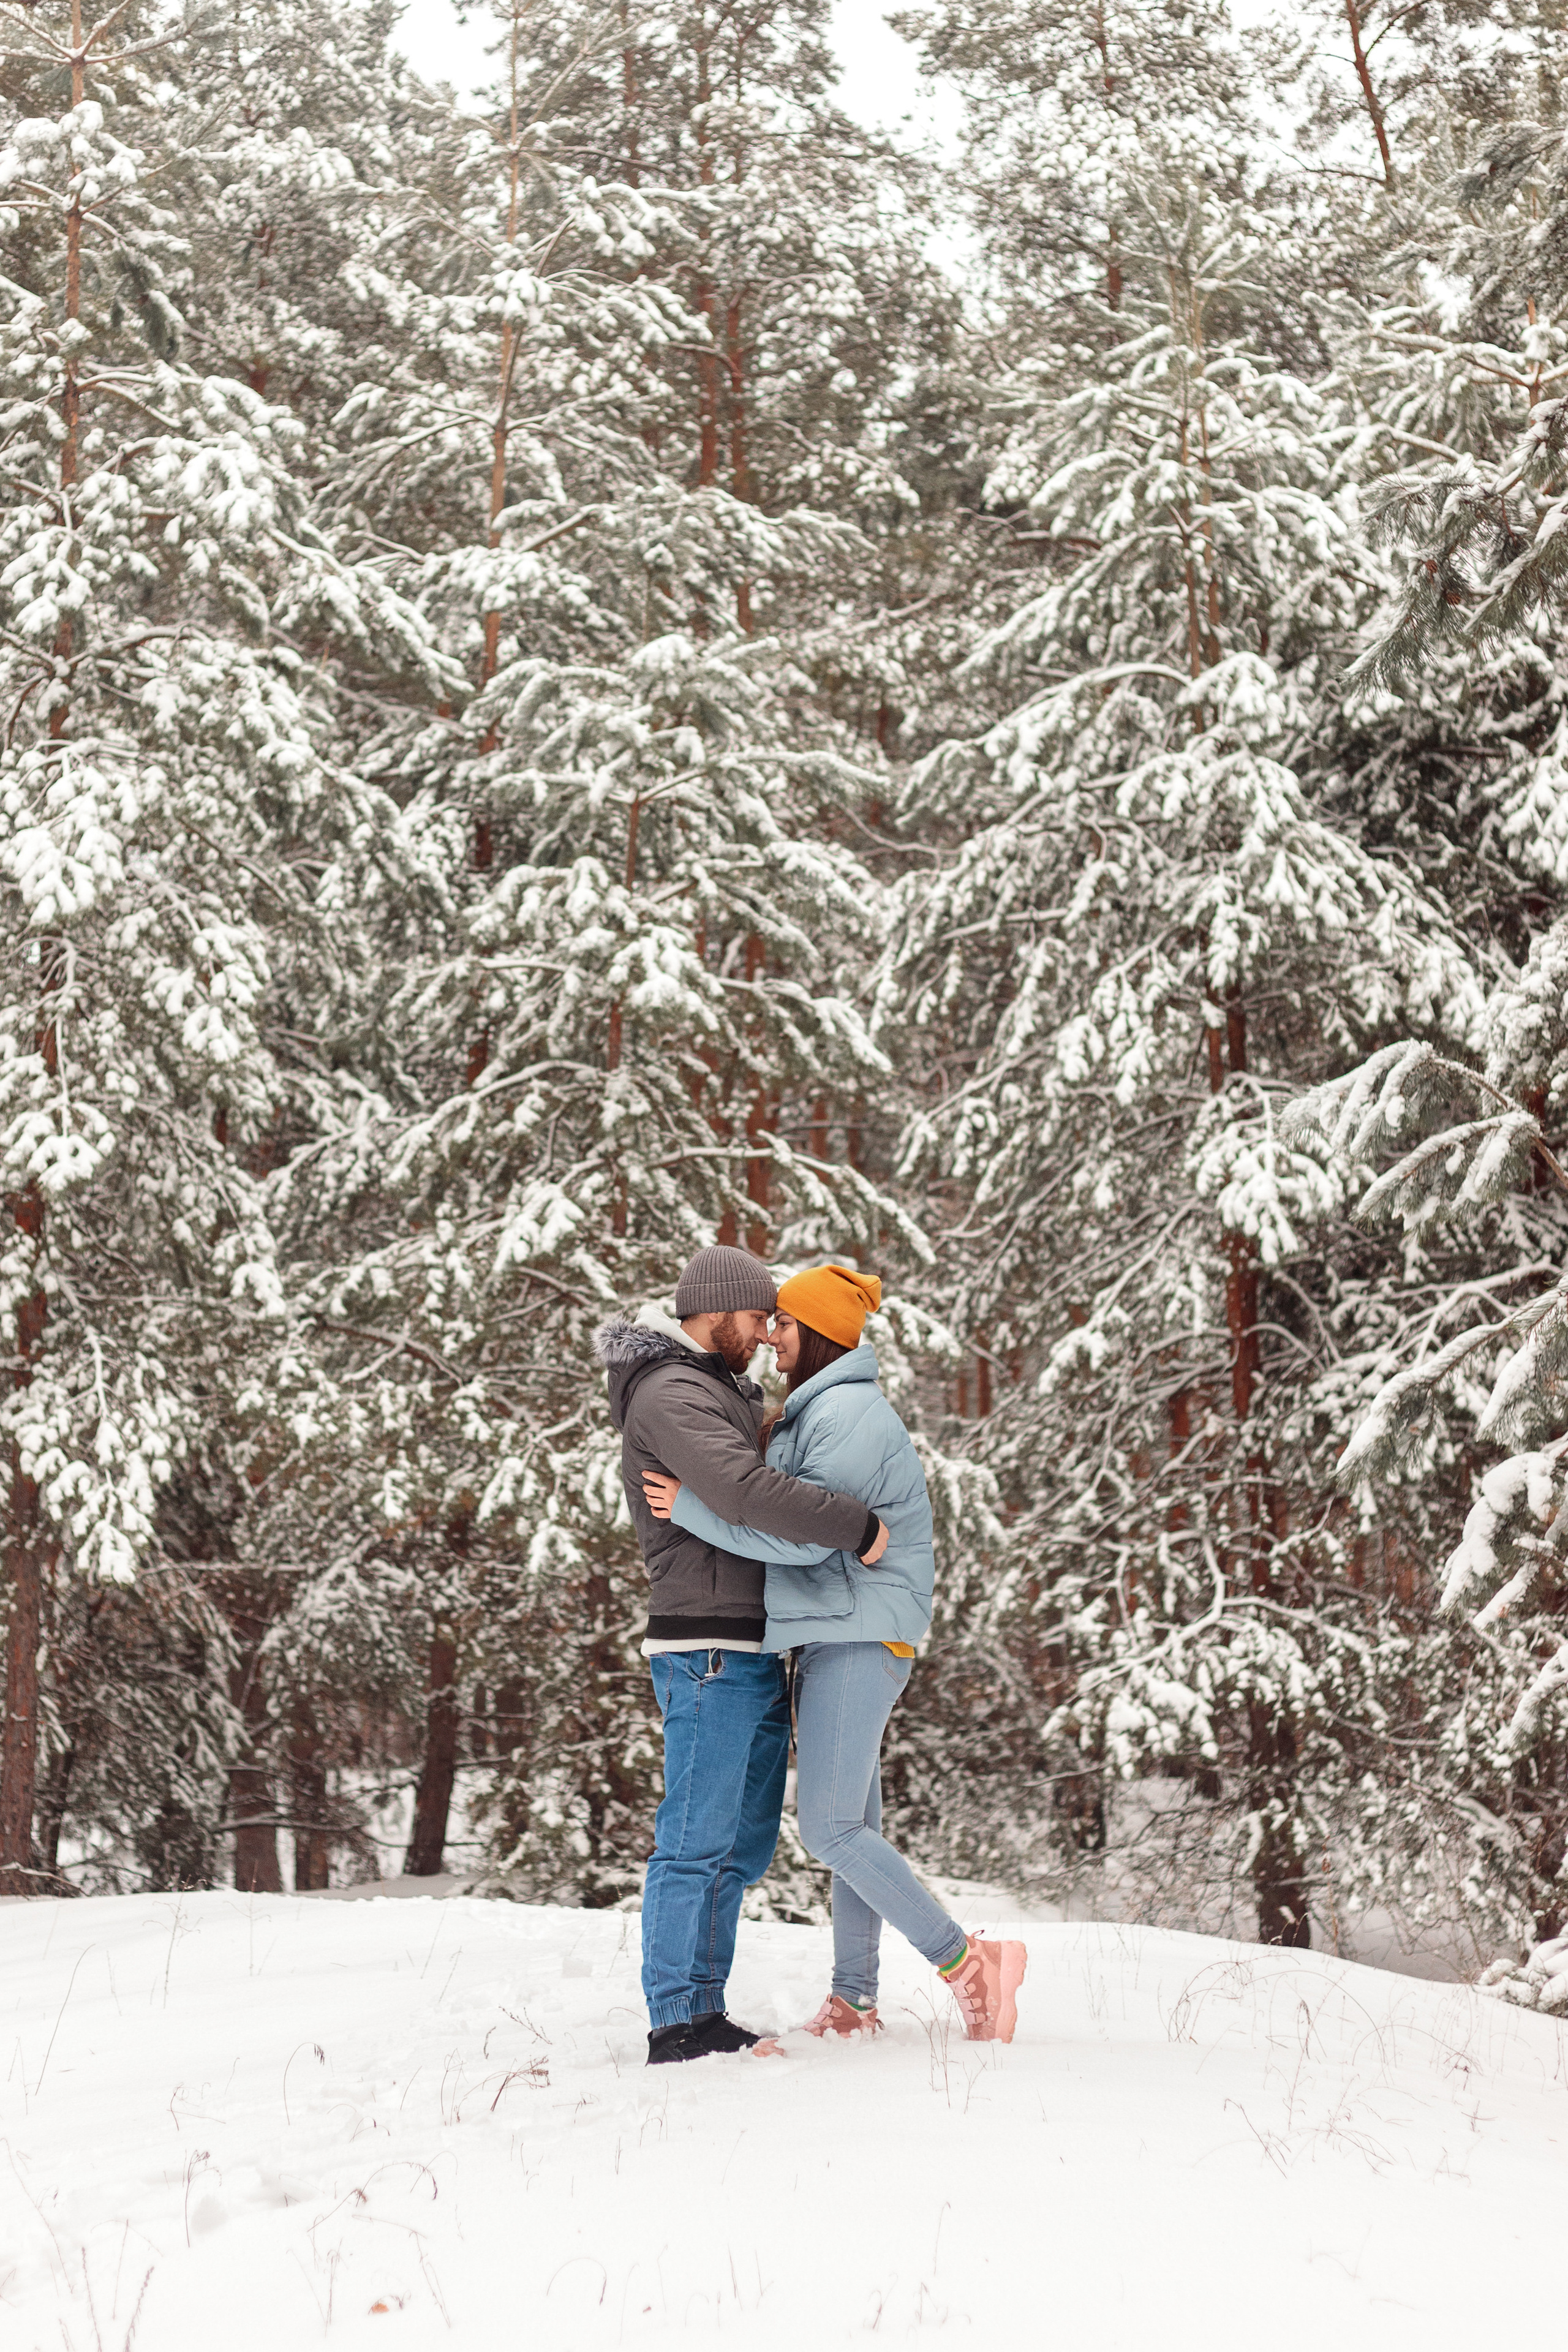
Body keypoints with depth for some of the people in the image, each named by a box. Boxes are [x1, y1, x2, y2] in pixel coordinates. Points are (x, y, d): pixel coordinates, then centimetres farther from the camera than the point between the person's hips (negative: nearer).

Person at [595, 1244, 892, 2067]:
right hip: (708, 1651, -10)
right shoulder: (670, 1397, -13)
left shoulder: (724, 1392, 20)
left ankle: (702, 2012, 15)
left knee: (744, 1843, 11)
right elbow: (747, 1492, -28)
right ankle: (676, 2027, -6)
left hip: (754, 1654, 10)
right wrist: (857, 1527, -21)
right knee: (696, 1840, -8)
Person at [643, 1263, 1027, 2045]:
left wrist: (693, 1509, -19)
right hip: (829, 1638, 10)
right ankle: (853, 2002, 16)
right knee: (851, 1827, 11)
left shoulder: (851, 1415, -15)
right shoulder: (808, 1414, 18)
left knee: (829, 1827, -13)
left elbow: (806, 1535, -23)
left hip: (859, 1637, -10)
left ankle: (968, 1963, -11)